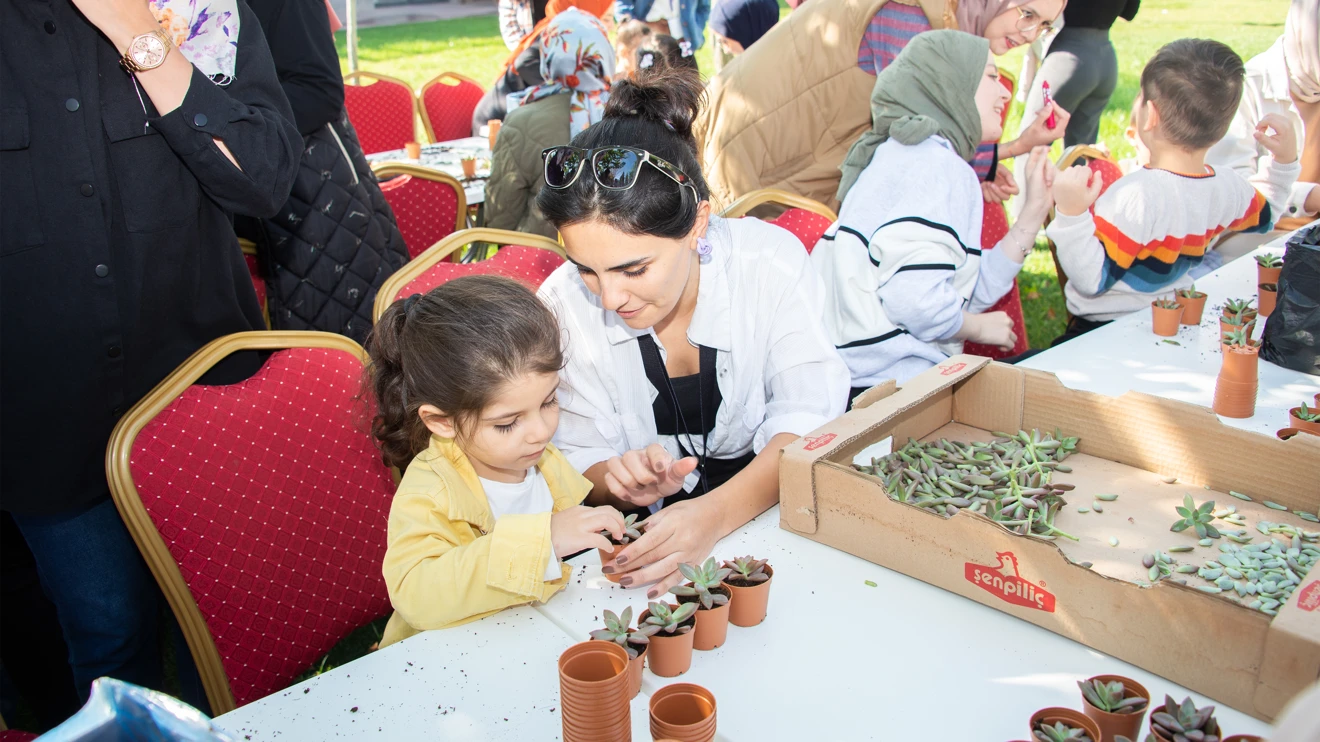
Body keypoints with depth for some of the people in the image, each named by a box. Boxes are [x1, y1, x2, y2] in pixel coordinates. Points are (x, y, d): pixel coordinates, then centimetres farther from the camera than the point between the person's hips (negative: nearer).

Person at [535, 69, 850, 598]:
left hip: (770, 511, 1)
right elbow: (580, 463, -6)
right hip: (646, 534, 0)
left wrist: (717, 512, -36)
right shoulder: (565, 304, -12)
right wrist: (625, 485, -31)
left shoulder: (770, 262, -16)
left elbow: (808, 423, -19)